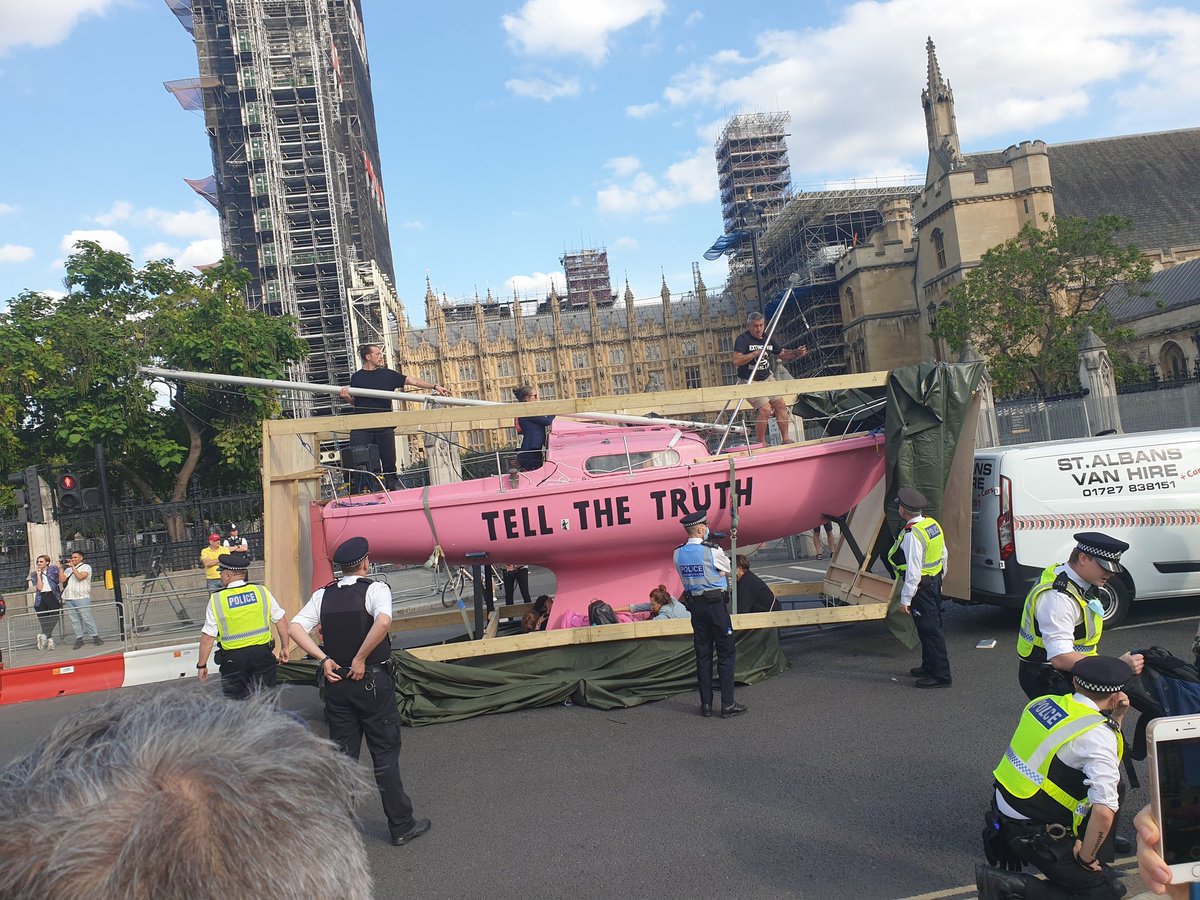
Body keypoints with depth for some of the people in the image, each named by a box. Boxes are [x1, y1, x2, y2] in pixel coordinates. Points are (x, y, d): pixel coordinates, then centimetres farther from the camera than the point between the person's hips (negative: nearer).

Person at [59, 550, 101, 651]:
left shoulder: (86, 567, 5)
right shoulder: (68, 569, 22)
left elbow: (80, 577, -12)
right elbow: (62, 580, 8)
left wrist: (73, 566, -8)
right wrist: (61, 568, 5)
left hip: (81, 598, -5)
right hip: (68, 599, 5)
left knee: (87, 618, -7)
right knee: (74, 620, 2)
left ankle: (95, 637, -3)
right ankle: (79, 639, 5)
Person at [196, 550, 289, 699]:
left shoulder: (216, 599, -8)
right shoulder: (262, 592, -2)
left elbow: (208, 637, -7)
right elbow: (281, 621, 2)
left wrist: (201, 665, 3)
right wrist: (284, 648, 14)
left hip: (233, 659, -2)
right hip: (263, 654, 2)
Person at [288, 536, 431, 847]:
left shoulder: (323, 595, 5)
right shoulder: (375, 589, -10)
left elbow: (295, 627, -4)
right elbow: (383, 621, -29)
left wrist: (323, 659, -5)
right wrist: (360, 659, -19)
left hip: (335, 682, 4)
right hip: (372, 681, -4)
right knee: (385, 755, 6)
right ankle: (401, 826, 14)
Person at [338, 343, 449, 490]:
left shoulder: (388, 374, 10)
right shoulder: (357, 377, 9)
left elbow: (413, 381, 5)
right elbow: (353, 402, 11)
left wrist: (434, 387, -2)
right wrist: (346, 396, -11)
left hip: (384, 427, 2)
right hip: (361, 428, -1)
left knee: (389, 462, 3)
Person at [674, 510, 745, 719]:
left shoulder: (678, 554, 2)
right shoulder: (713, 551, -14)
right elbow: (727, 568, 2)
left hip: (695, 605, 5)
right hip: (716, 603, -5)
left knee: (702, 654, 11)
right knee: (725, 653, 3)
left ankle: (706, 704, 15)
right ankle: (728, 705, 5)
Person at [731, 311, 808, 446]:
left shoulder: (768, 339, 8)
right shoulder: (743, 339, -12)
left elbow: (783, 355, 17)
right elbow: (736, 361, -25)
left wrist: (796, 353, -2)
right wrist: (755, 353, -25)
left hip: (768, 379, 7)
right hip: (750, 382, -7)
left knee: (781, 405, -3)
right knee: (765, 409, -18)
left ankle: (785, 440, 6)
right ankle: (761, 444, -4)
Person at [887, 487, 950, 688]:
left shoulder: (912, 534, -24)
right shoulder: (933, 524, 4)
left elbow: (913, 571, -25)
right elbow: (943, 555, 14)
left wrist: (905, 598, -19)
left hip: (922, 586, -10)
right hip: (935, 581, 10)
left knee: (929, 630, -3)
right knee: (933, 626, 19)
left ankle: (941, 675, 3)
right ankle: (929, 666, 32)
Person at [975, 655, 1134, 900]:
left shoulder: (1044, 702, 2)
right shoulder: (1099, 735, -19)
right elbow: (1103, 812, -27)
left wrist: (1116, 718, 11)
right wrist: (1085, 857, -11)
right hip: (1032, 833, -8)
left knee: (1112, 786, 19)